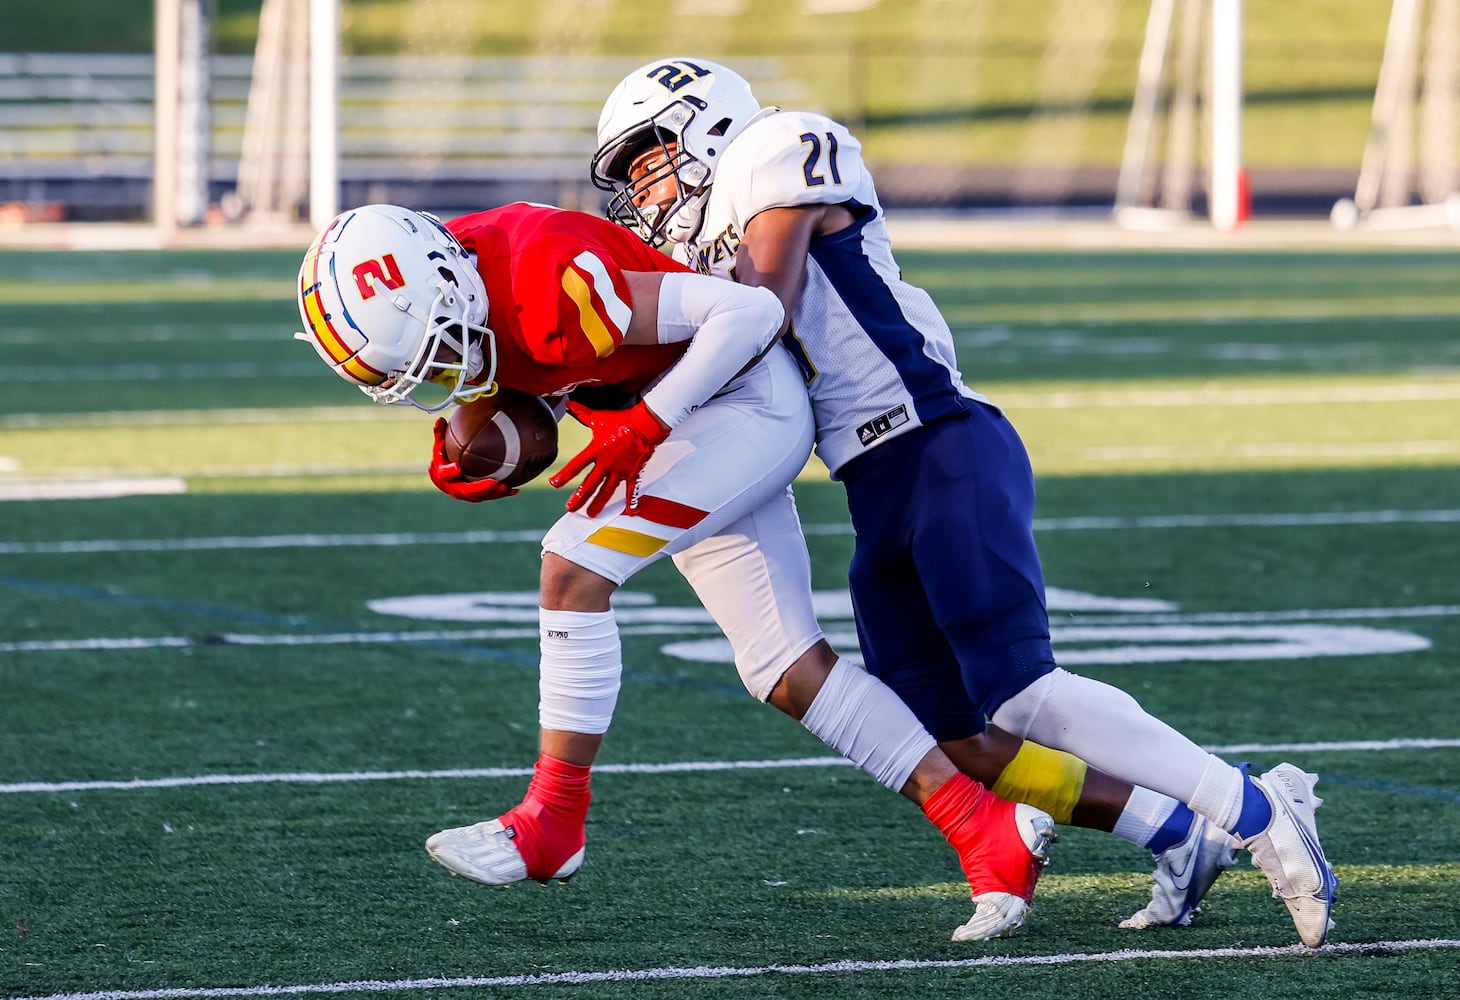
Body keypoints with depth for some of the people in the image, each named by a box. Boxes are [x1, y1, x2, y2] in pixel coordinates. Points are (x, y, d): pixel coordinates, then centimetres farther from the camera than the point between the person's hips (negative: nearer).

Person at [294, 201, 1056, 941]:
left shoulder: (551, 287, -32)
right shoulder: (435, 290, -7)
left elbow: (750, 311, -27)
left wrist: (644, 426, -28)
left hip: (747, 402, -9)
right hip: (688, 427, 10)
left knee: (574, 568, -21)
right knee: (788, 674, 5)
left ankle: (552, 823, -11)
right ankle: (991, 834, 7)